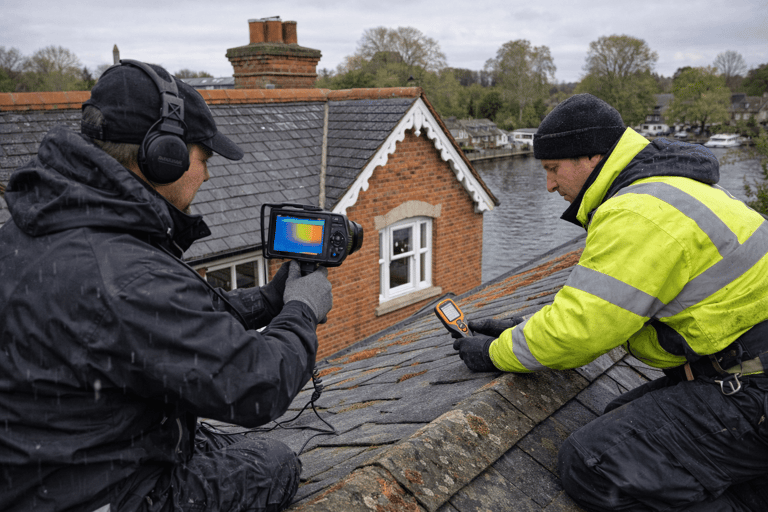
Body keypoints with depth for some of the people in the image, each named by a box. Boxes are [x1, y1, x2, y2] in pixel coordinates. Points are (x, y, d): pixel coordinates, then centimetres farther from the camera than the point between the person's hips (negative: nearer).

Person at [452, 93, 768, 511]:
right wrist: (522, 329, 12)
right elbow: (591, 301, 17)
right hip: (730, 371, 10)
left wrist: (498, 354, -5)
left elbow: (577, 331, -20)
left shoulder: (640, 215, -22)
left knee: (590, 465, -17)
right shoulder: (656, 188, 13)